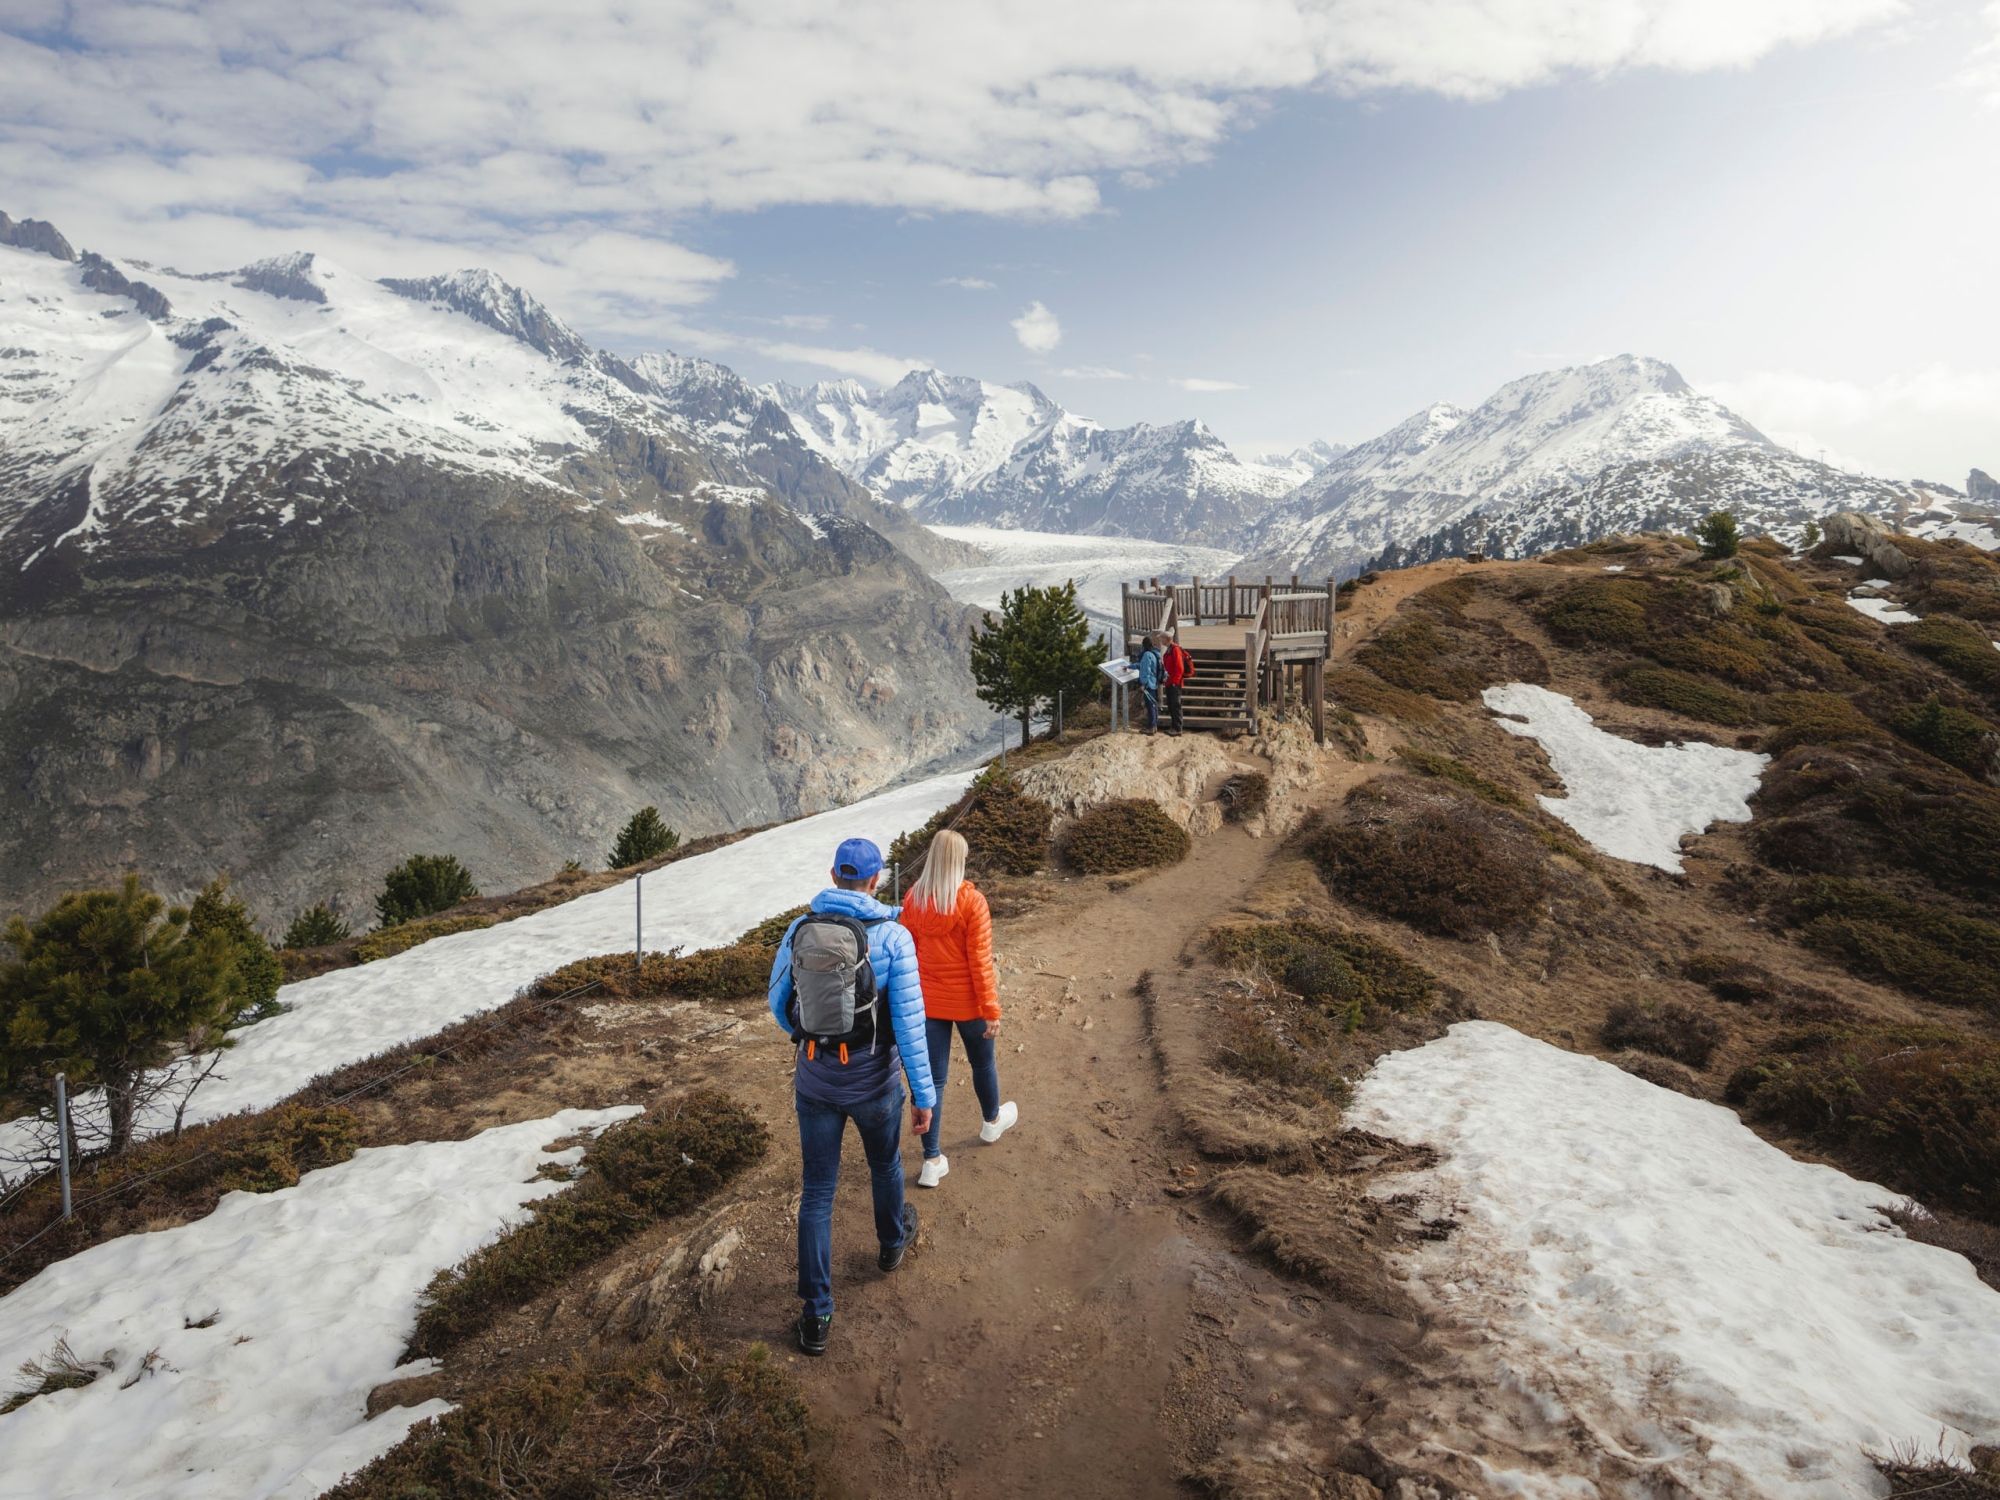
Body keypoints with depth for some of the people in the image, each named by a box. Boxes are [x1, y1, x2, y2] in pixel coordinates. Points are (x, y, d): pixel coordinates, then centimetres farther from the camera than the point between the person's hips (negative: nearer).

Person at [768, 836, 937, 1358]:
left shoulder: (799, 930, -5)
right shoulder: (893, 937, -16)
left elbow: (779, 1004, 7)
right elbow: (909, 1023, -17)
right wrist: (924, 1096, -9)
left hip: (814, 1079, 2)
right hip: (872, 1080, -2)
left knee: (817, 1191, 12)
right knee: (885, 1165, 27)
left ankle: (816, 1316, 16)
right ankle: (893, 1242, 54)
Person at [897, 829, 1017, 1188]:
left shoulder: (914, 899, -6)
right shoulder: (971, 901, -19)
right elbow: (980, 960, -17)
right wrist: (992, 1011, -10)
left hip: (928, 1001, 3)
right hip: (967, 1002, -3)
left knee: (933, 1077, 9)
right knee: (982, 1063, 23)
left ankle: (932, 1161, 11)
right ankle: (992, 1121, 48)